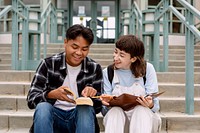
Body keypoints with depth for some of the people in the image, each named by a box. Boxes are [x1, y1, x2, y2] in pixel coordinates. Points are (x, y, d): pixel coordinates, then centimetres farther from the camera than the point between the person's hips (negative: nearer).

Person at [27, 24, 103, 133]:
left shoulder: (95, 68, -1)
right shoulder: (48, 64, -4)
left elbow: (98, 107, 3)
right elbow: (31, 99, -10)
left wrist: (93, 95, -21)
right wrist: (52, 94, -31)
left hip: (81, 116, 1)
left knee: (86, 109, -31)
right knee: (42, 107, -32)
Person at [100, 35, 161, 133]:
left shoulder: (147, 69, -3)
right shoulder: (107, 72, 2)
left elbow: (155, 104, -6)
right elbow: (105, 109, -1)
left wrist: (150, 105, -30)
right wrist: (106, 103, -24)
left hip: (144, 117, -1)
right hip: (116, 119, 1)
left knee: (142, 110, -34)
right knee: (115, 111, -32)